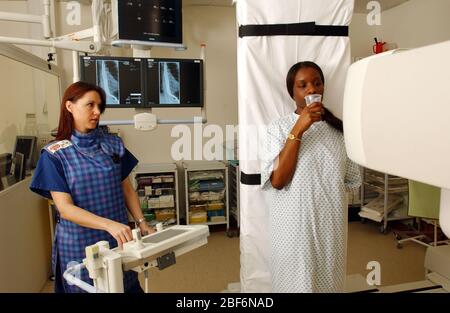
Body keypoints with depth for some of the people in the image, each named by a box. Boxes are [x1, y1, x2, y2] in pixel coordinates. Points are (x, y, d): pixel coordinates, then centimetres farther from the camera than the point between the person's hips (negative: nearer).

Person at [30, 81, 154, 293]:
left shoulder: (113, 145, 2)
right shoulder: (55, 154, -9)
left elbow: (127, 189, 6)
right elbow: (65, 208, -15)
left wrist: (141, 222, -7)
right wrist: (109, 224, -28)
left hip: (119, 239, 3)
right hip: (79, 243, -3)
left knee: (127, 287, 15)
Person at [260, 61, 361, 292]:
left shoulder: (338, 129, 4)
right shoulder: (278, 128, -7)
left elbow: (352, 179, 8)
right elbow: (277, 181, -18)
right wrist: (298, 130, -20)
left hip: (332, 226, 3)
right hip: (293, 226, -3)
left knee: (329, 283, 16)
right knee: (295, 282, 11)